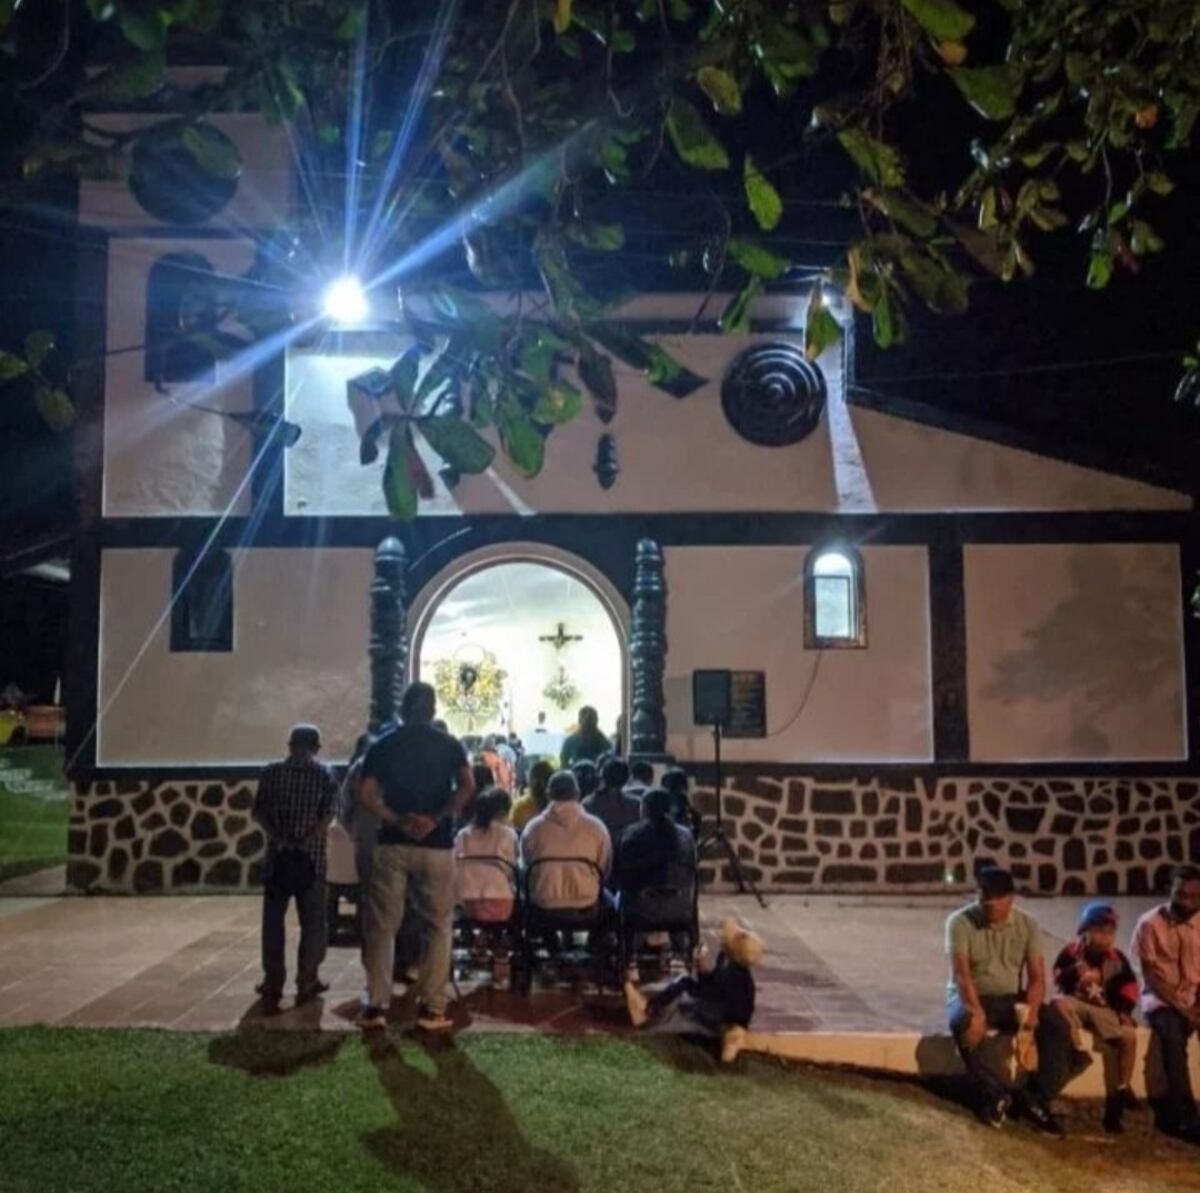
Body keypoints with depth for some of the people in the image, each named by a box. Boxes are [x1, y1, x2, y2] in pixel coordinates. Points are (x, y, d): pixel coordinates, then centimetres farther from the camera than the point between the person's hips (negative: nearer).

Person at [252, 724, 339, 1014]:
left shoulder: (271, 772, 4)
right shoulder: (325, 775, -1)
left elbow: (258, 811, -2)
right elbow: (328, 815, -11)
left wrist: (278, 838, -6)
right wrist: (307, 841, -10)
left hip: (278, 856, 1)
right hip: (310, 858, -1)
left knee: (273, 921, 9)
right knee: (311, 922, 10)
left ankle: (273, 986, 12)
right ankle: (307, 983, 13)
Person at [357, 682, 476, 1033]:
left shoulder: (382, 746, 6)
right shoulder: (449, 745, 4)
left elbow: (367, 795, -6)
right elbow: (467, 787, -12)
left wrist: (399, 821, -5)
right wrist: (436, 818, -12)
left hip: (392, 845, 1)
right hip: (436, 845, -1)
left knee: (382, 926, 8)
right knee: (437, 927, 7)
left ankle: (376, 1006, 8)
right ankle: (431, 1008, 6)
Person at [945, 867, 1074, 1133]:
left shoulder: (1028, 925, -3)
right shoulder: (960, 922, -13)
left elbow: (1036, 977, -9)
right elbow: (961, 974, -20)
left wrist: (1029, 1020, -23)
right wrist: (976, 1012, -36)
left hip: (1012, 998, 3)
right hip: (970, 997, -3)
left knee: (1059, 1027, -21)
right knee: (963, 1024, -36)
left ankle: (1036, 1098, -11)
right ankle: (995, 1093, -19)